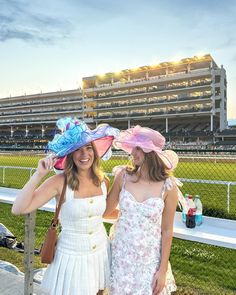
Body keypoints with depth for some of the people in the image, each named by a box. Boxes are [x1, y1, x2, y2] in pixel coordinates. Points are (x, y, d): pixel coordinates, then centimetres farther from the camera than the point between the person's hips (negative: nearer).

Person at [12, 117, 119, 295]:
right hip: (72, 256, -4)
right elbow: (18, 209, -26)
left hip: (101, 252, 4)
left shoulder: (102, 180, -6)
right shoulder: (60, 182, -19)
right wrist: (39, 175, -31)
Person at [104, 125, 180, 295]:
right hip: (120, 254, 2)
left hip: (150, 259, -2)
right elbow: (105, 211, 2)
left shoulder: (168, 186, -15)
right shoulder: (124, 177, -9)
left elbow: (167, 231, -7)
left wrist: (163, 270, -5)